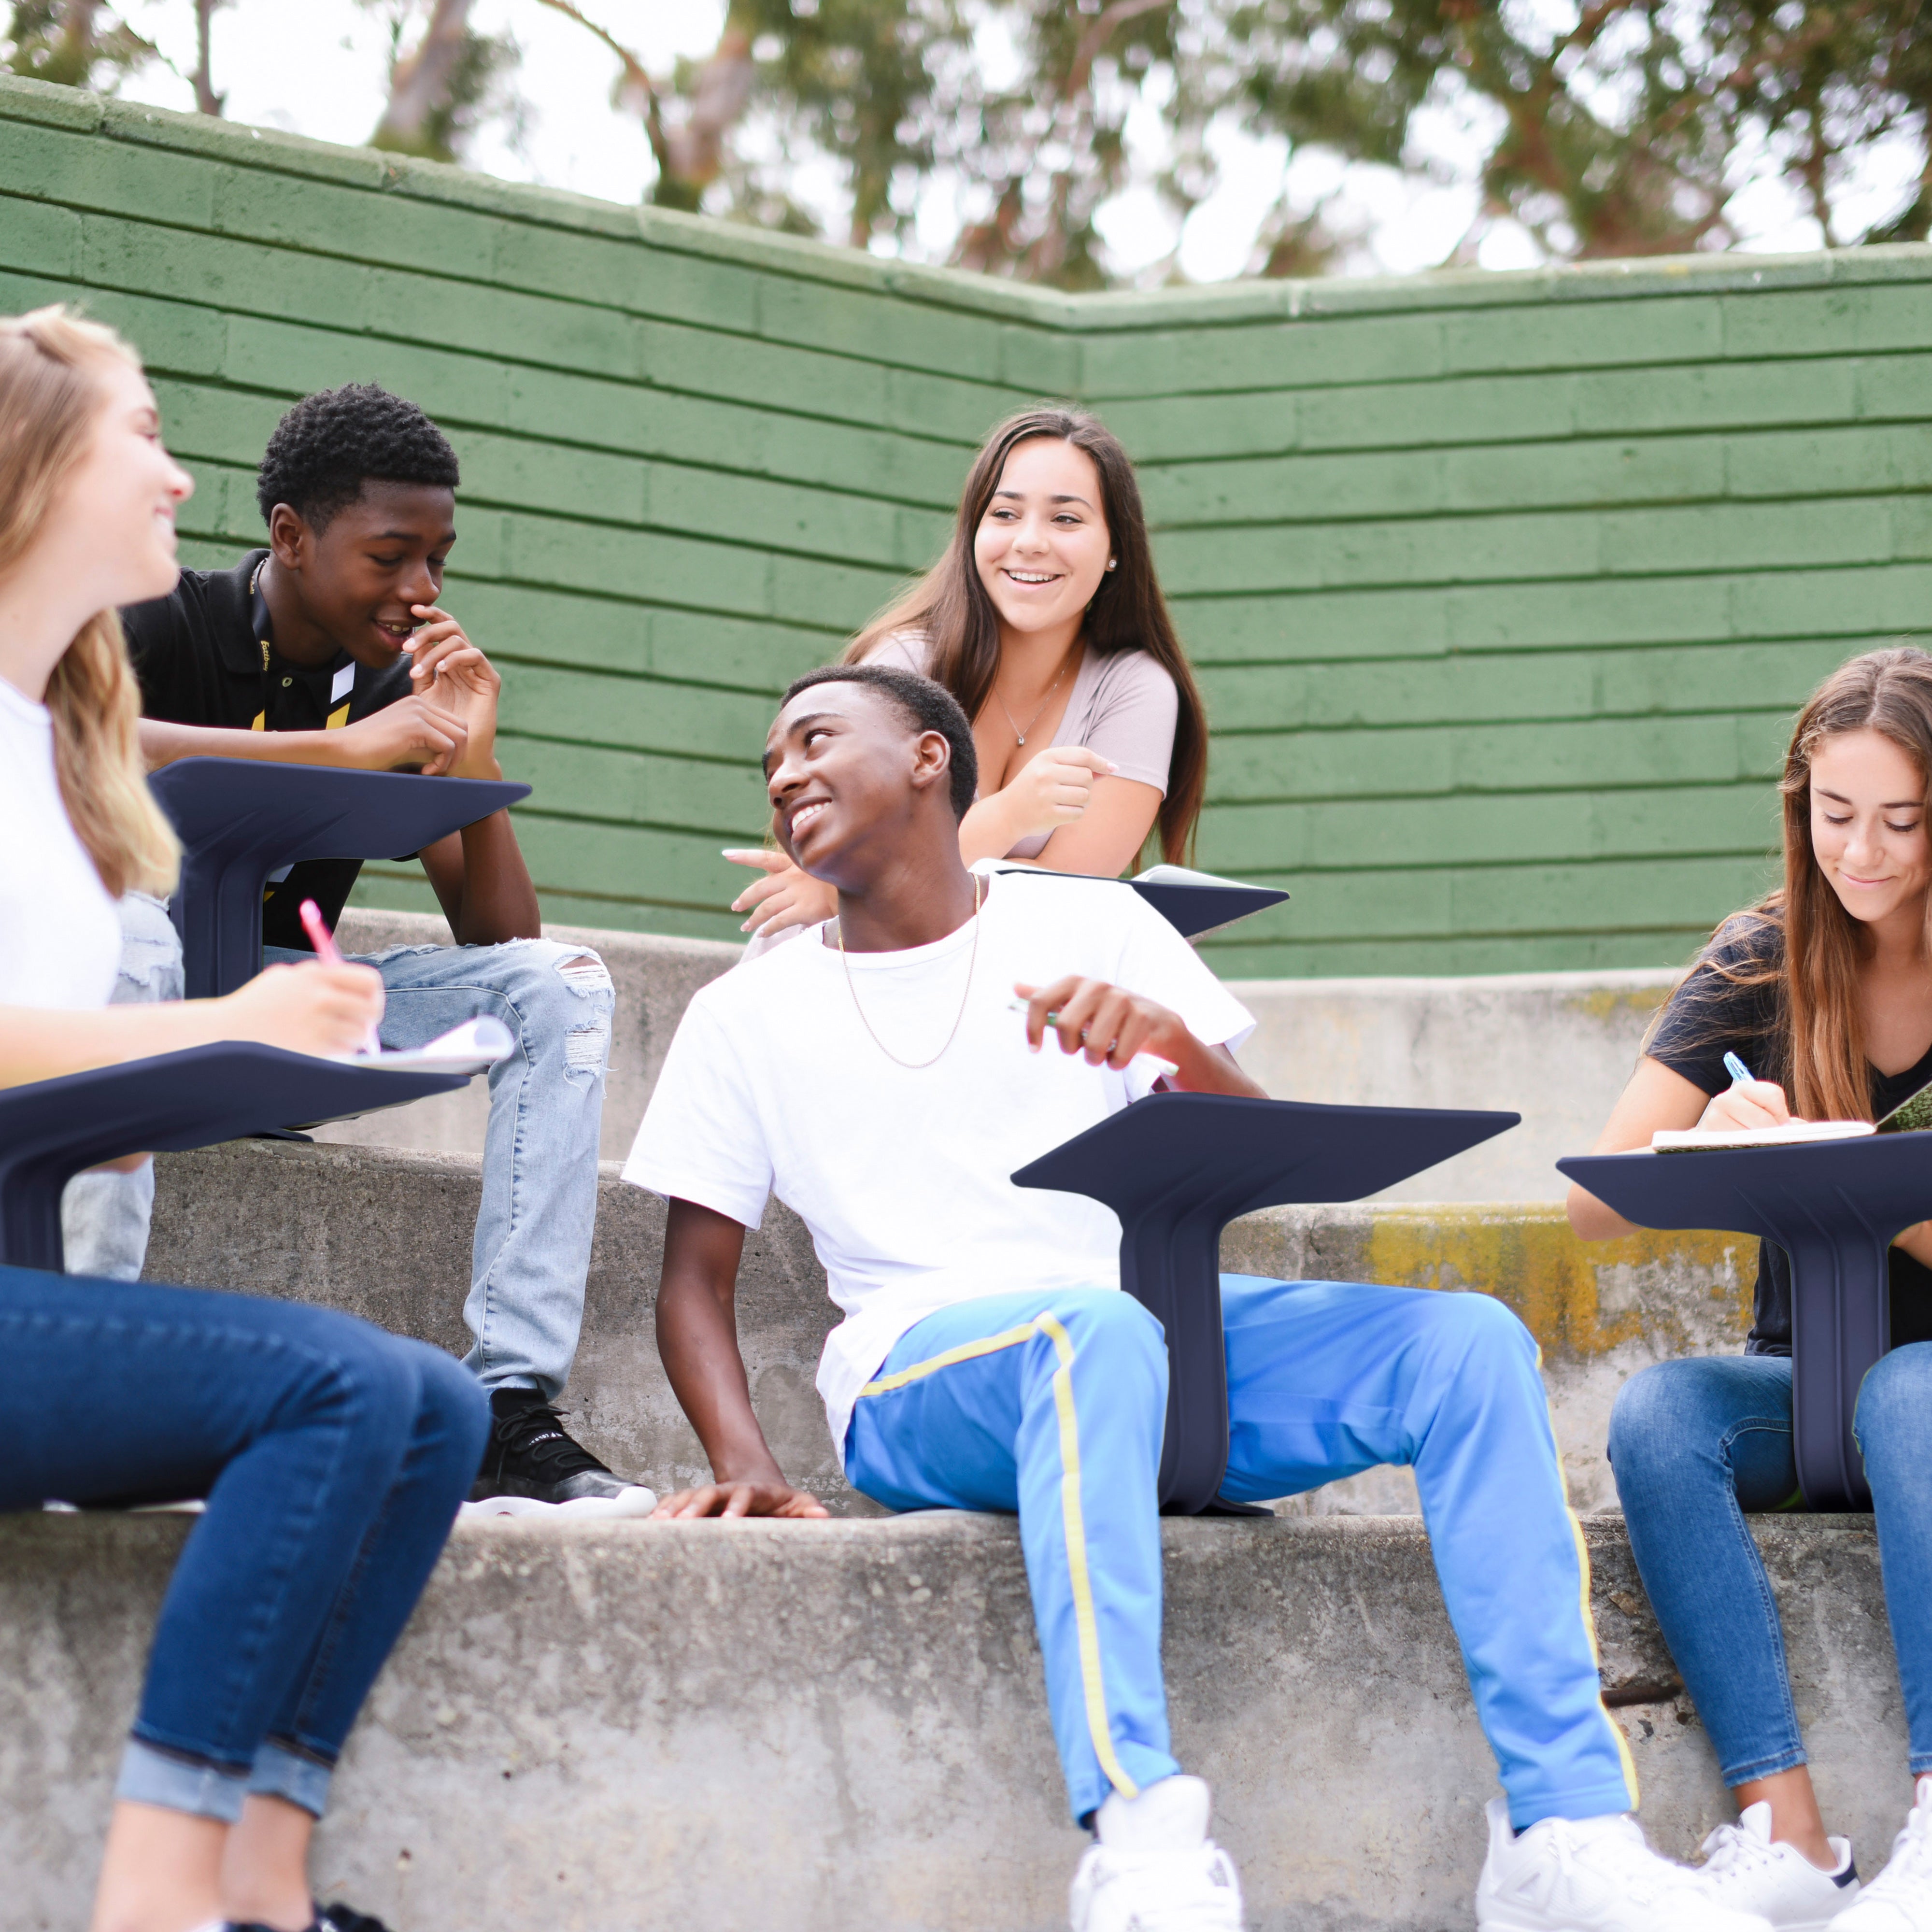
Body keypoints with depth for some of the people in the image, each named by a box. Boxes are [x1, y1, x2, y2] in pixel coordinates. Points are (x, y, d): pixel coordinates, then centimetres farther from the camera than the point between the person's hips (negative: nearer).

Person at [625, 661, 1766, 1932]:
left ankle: (1570, 1828, -29)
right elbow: (697, 1280, 11)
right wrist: (745, 1463, -9)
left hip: (1166, 1337, 3)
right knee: (1097, 1327, -38)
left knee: (1468, 1339, -22)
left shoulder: (1093, 926, 13)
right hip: (925, 1376, -2)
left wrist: (1177, 1043, -17)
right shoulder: (748, 1017, 13)